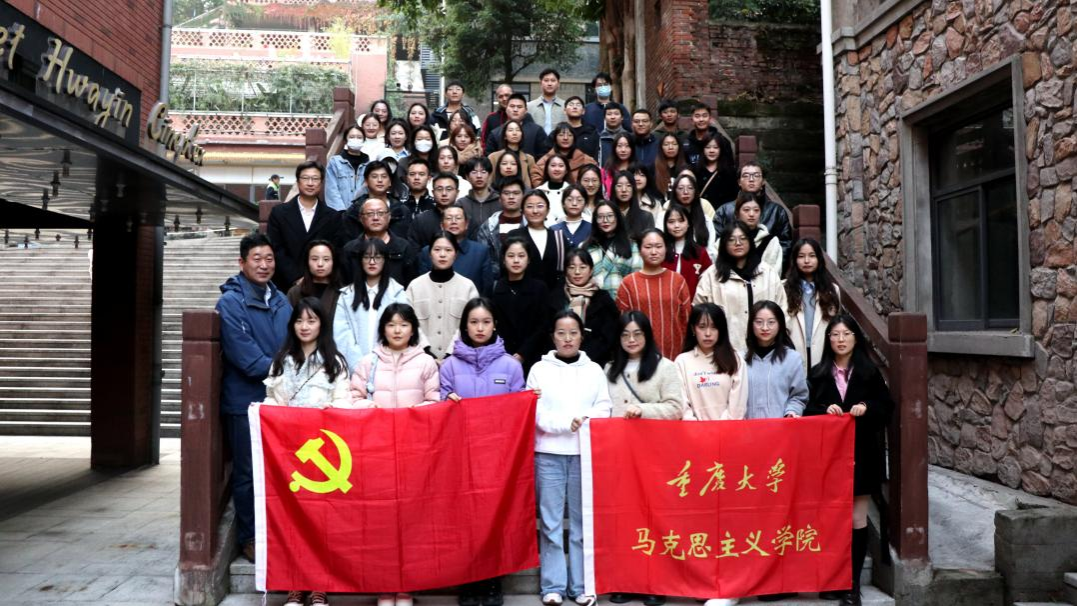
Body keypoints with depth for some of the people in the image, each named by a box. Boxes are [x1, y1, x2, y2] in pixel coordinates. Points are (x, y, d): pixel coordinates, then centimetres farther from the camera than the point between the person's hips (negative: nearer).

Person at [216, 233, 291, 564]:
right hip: (246, 400, -6)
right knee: (248, 473, 6)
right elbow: (245, 357, -18)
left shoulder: (280, 301, 10)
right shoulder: (230, 302, -10)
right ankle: (248, 538, 20)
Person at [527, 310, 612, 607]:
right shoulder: (539, 369, 5)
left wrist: (584, 420, -14)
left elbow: (603, 409, 4)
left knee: (583, 521, 5)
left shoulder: (594, 370, 11)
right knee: (550, 521, 2)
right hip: (549, 454, -1)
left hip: (585, 454, 1)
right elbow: (535, 412, -3)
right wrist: (568, 422, -14)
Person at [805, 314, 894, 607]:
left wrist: (867, 408, -14)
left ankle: (853, 583, 11)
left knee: (857, 519, 3)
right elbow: (807, 410, 4)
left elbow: (887, 407, 5)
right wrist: (825, 410, -15)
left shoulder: (870, 372, 2)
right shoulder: (818, 373, 5)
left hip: (862, 453, -1)